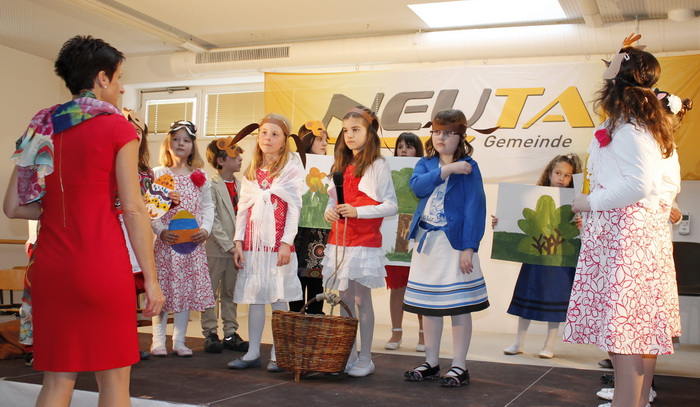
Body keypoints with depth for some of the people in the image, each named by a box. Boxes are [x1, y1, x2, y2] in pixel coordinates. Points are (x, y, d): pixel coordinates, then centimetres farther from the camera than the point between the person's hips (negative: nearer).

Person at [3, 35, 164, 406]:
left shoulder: (42, 126, 10)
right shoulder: (117, 127, -5)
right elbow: (133, 209, -9)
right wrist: (151, 279, -5)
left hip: (50, 265, 5)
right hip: (102, 264, -5)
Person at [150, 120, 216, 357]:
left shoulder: (200, 177, 9)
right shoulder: (158, 174, 1)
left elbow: (208, 206, 10)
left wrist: (205, 229, -6)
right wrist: (160, 231, -16)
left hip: (193, 243, 3)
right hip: (166, 241, -2)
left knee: (188, 289, 5)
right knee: (162, 289, 0)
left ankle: (179, 340, 14)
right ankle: (158, 340, 11)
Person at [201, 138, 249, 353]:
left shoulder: (241, 185, 9)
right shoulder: (211, 185, -7)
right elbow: (211, 220, -12)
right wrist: (228, 245, -15)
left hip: (236, 248, 5)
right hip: (216, 248, -5)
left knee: (231, 293, 11)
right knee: (210, 292, 3)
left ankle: (230, 333, 18)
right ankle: (210, 333, 11)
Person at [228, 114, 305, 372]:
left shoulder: (292, 170, -2)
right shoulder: (251, 171, 13)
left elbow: (294, 208, -6)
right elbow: (243, 208, 12)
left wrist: (286, 243, -13)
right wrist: (238, 242, 5)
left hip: (278, 243, -4)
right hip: (253, 242, 4)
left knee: (278, 297, 0)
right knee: (254, 297, 7)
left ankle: (277, 354, 7)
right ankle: (252, 353, 14)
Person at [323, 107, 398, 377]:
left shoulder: (378, 166, -6)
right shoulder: (341, 166, 14)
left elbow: (391, 205, -10)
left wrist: (358, 211, -20)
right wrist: (329, 210, 0)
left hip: (364, 243, -6)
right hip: (339, 240, 6)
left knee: (362, 300, 0)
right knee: (344, 299, 10)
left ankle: (365, 360, 10)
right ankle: (348, 357, 19)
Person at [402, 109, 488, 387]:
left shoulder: (468, 167, -5)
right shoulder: (425, 163, 10)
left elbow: (475, 208, -10)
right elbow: (417, 186, -10)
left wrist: (469, 248, -16)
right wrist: (445, 170, -19)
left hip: (453, 242, -5)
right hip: (426, 241, 6)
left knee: (459, 306, 0)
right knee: (428, 304, 11)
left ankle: (459, 367, 11)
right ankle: (431, 363, 22)